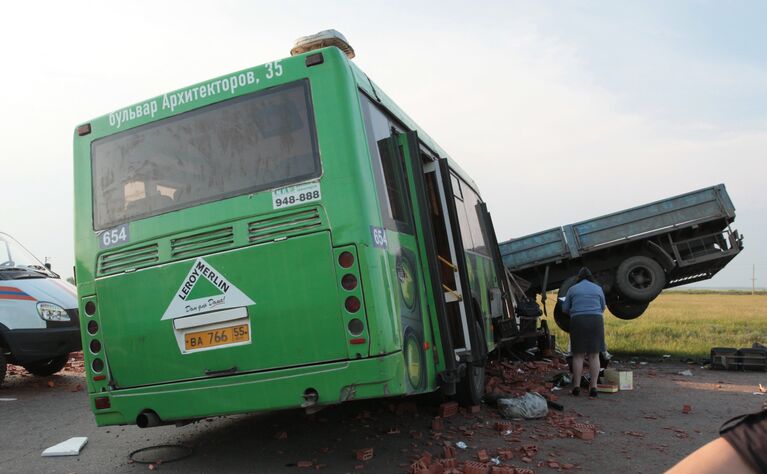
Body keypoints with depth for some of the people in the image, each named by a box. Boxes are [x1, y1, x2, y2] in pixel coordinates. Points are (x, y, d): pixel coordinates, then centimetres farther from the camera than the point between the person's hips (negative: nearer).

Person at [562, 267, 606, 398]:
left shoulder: (572, 289, 8)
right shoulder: (598, 289, 10)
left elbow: (565, 309, 12)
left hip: (578, 321, -1)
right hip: (596, 321, 1)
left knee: (578, 355, 3)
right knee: (594, 355, 3)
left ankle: (576, 386, 0)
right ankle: (593, 386, 0)